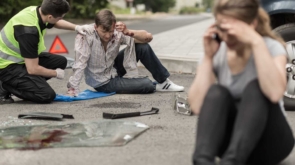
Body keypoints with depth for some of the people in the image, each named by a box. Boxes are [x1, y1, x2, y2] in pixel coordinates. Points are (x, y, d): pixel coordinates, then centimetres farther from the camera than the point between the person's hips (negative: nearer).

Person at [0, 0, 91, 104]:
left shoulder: (37, 11, -7)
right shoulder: (28, 30, -33)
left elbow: (55, 23, 21)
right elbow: (33, 69, -28)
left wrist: (75, 27, 6)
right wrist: (56, 73, -11)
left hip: (19, 58, 10)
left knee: (60, 61, 6)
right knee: (47, 95, -19)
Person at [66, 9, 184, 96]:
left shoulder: (117, 32, -19)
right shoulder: (86, 35, -30)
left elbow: (148, 37, -20)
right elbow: (80, 63, -33)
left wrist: (129, 32, -36)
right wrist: (72, 89, -41)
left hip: (114, 69, 5)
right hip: (103, 82, -5)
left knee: (143, 47, -13)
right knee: (148, 85, -16)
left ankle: (163, 82, 6)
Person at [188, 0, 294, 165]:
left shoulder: (272, 48, -12)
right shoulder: (218, 53, -1)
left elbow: (275, 93, -35)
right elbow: (198, 106, -15)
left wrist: (257, 42, -36)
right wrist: (208, 57, -16)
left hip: (269, 141, -3)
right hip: (231, 140, 3)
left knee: (255, 87, -30)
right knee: (217, 92, -25)